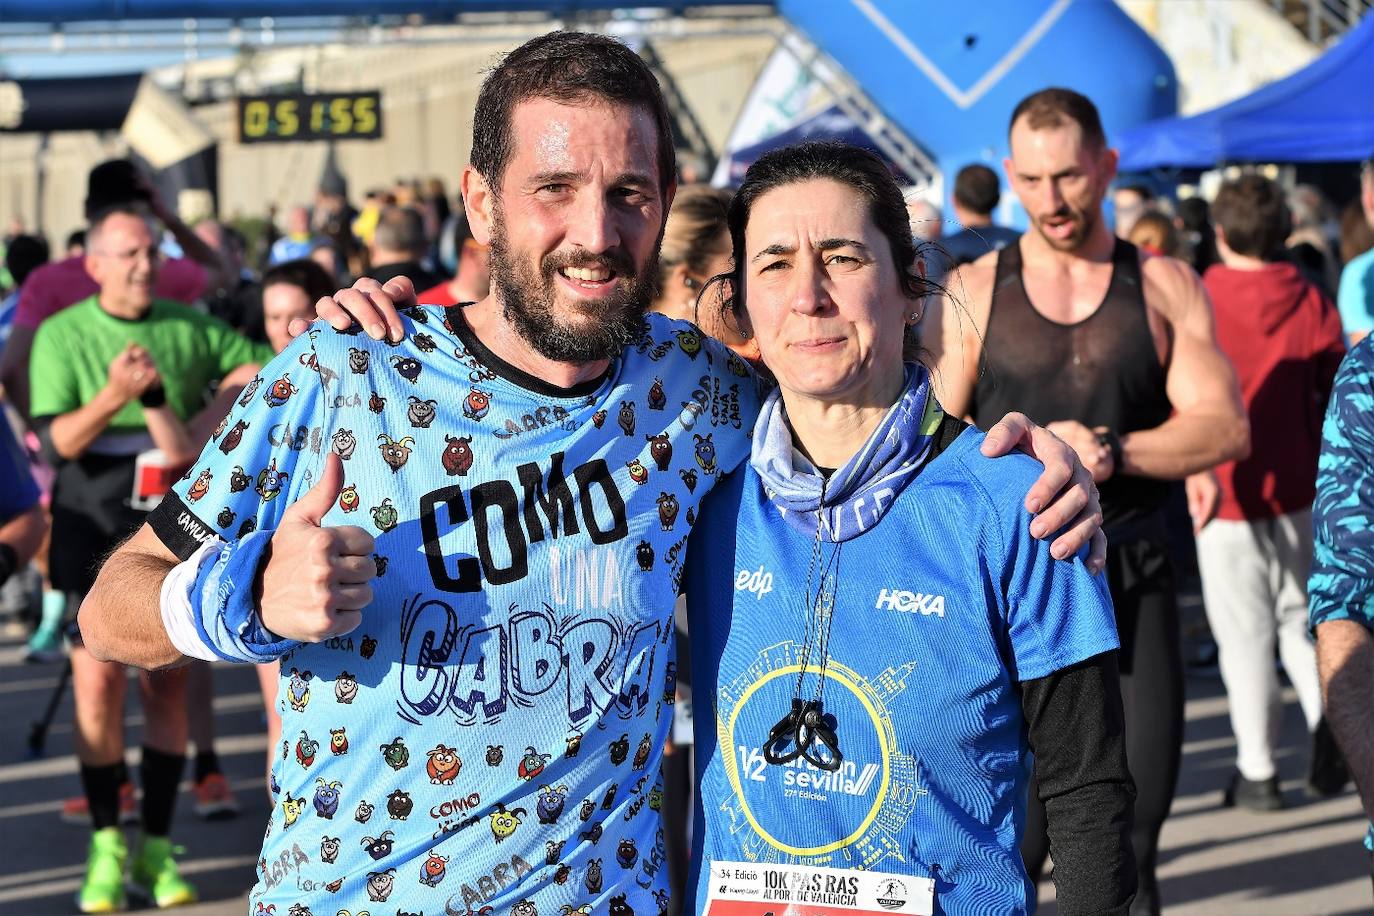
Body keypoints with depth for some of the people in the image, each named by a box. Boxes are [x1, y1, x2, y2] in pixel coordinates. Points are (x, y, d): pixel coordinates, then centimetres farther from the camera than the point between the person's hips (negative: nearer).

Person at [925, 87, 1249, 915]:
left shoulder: (1166, 288, 7)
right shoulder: (972, 295, 5)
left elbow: (1225, 427, -2)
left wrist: (1113, 451, -17)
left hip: (1135, 588, 1)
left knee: (1129, 842, 5)